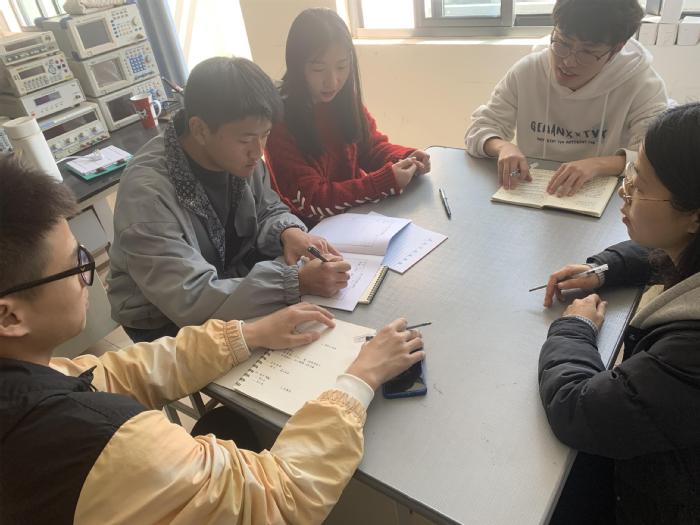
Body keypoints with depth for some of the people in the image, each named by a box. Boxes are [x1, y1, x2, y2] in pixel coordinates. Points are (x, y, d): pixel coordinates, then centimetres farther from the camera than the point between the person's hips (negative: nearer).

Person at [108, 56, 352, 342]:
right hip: (167, 324, -5)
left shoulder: (238, 154, -13)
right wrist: (296, 282, -39)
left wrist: (288, 232, -20)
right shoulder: (148, 191, -32)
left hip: (233, 284, 6)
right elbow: (191, 301, -35)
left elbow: (268, 211, 4)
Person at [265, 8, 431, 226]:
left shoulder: (346, 99, -4)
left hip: (358, 209, 7)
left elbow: (373, 145, 8)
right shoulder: (279, 120, -21)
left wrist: (407, 158, -14)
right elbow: (311, 201, -22)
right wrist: (388, 181, -28)